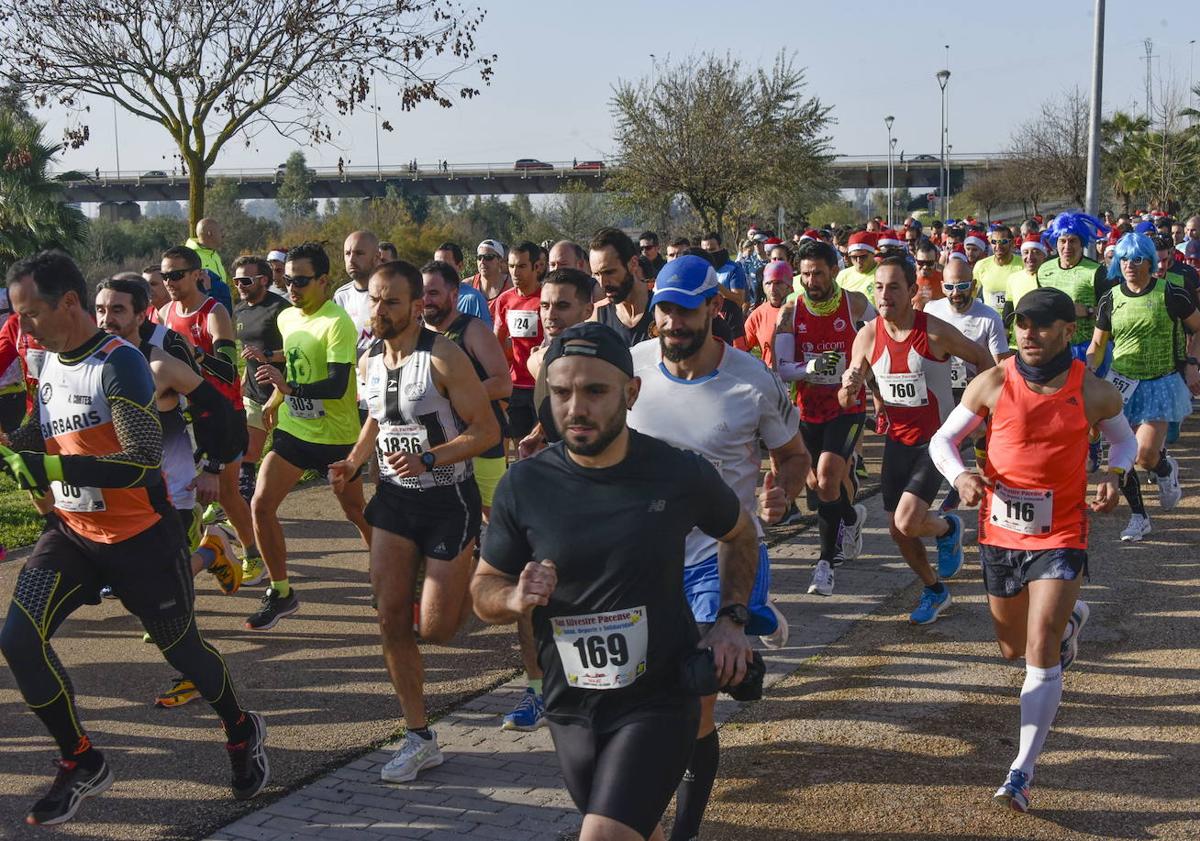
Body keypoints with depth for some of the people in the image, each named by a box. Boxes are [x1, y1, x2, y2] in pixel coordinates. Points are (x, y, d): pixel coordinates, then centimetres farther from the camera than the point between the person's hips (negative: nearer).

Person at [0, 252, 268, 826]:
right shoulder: (50, 362, 4)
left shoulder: (119, 364, -21)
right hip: (70, 532, 7)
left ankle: (242, 733, 39)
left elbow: (144, 460, -28)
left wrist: (51, 467, -34)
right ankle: (81, 766, 8)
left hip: (139, 537, -7)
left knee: (180, 646, 10)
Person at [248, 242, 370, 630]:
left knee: (357, 513, 8)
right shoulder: (286, 318, 5)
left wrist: (289, 387, -39)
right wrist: (274, 400, 22)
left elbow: (337, 385, -29)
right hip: (293, 429, 6)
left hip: (336, 437, -6)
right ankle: (281, 593, 8)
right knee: (261, 505, -4)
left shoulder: (337, 323, -20)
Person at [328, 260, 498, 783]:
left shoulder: (444, 357, -17)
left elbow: (487, 431, -17)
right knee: (392, 622, -1)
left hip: (448, 500, -6)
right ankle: (419, 740, 10)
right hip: (393, 498, 6)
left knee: (436, 629, -4)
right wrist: (353, 464, 6)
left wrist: (427, 460, -27)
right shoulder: (369, 362, 4)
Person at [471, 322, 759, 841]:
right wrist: (516, 598, -20)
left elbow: (740, 534, 11)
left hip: (659, 703, -3)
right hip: (570, 710, 3)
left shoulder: (682, 475, -11)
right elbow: (483, 591, 2)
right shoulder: (524, 485, -9)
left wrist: (732, 618, -1)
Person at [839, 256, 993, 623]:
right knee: (898, 532, 10)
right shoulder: (867, 336, -7)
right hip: (897, 440, 5)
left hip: (936, 440, -5)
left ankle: (948, 529, 16)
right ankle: (934, 590, 35)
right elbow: (847, 402, -2)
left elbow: (982, 359, -2)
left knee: (907, 521, -19)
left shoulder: (935, 332, -19)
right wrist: (849, 388, -24)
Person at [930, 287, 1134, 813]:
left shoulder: (1093, 393, -7)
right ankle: (1070, 617, 56)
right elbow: (942, 440, 0)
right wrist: (960, 477, -21)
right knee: (1012, 650, 21)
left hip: (1060, 536, -3)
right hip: (1000, 533, 3)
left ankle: (1022, 773, -5)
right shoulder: (992, 385, -8)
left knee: (1041, 658, -14)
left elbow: (1124, 439, 13)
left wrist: (1114, 476, -8)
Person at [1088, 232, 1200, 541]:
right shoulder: (1110, 299, 1)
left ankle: (1167, 470, 24)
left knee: (1144, 456, -14)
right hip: (1122, 384, 3)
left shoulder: (1171, 295, -8)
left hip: (1160, 384, -3)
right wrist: (1088, 370, -7)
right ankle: (1138, 517, 17)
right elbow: (1097, 344, 10)